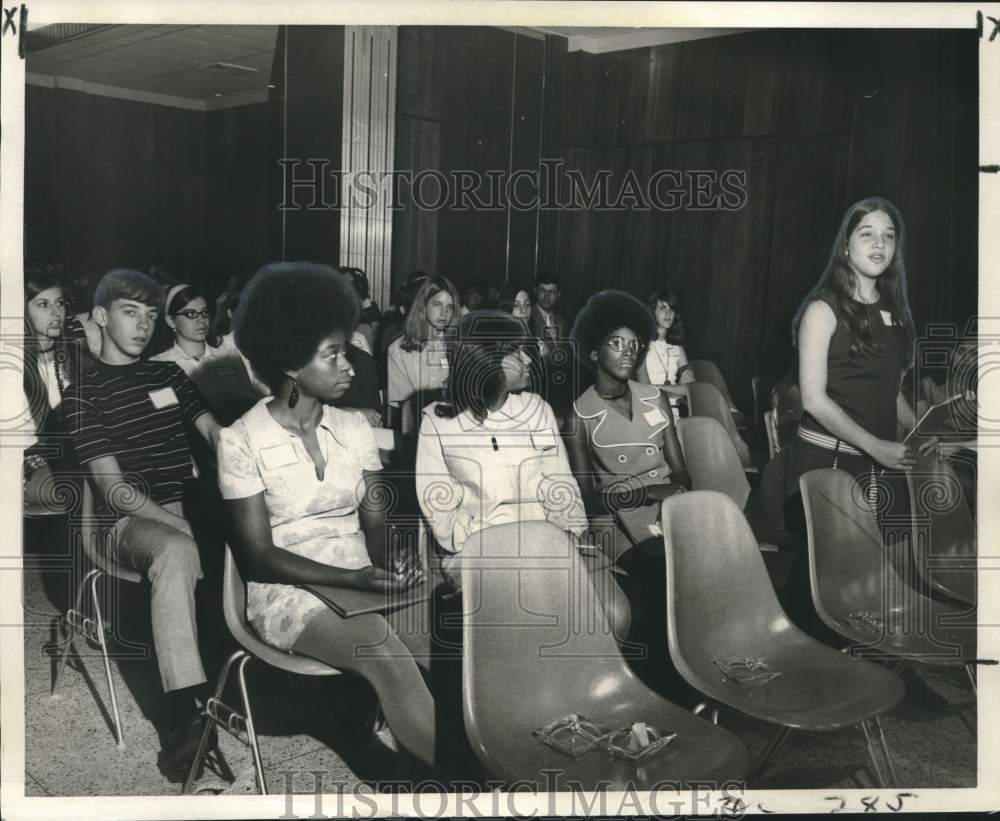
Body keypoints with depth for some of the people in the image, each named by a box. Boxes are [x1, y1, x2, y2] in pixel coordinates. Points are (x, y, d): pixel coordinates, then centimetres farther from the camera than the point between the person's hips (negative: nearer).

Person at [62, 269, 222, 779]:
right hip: (129, 522, -5)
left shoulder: (169, 374, 18)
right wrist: (179, 524, -19)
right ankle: (184, 713, -42)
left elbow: (216, 433, 9)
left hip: (186, 510, 5)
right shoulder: (84, 394, 1)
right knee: (177, 550, -38)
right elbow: (113, 488, -8)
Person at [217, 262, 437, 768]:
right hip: (287, 592, -4)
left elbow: (376, 521, 8)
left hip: (363, 581, 5)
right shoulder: (242, 440, -7)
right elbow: (259, 558, -8)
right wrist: (354, 578, -18)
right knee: (382, 649, -33)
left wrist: (388, 565, -15)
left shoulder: (354, 430, 7)